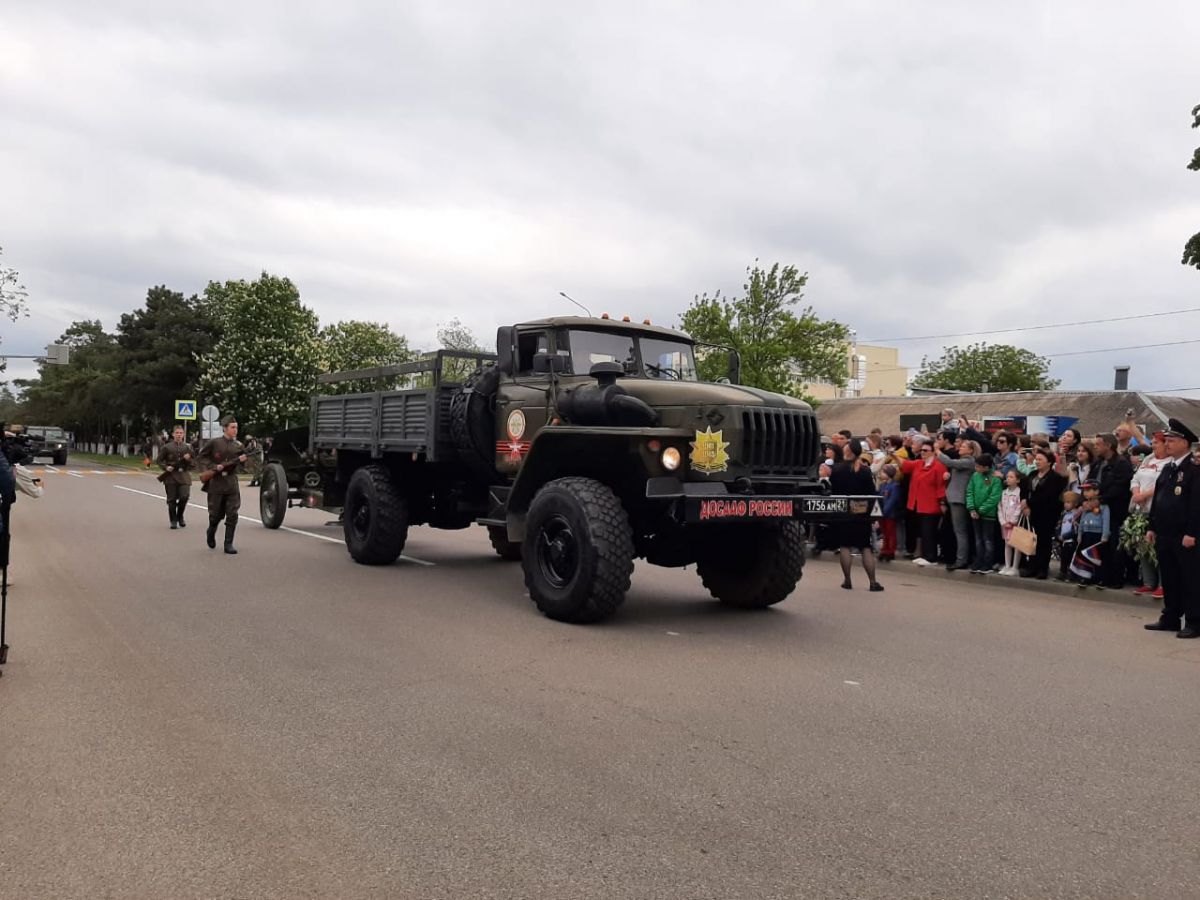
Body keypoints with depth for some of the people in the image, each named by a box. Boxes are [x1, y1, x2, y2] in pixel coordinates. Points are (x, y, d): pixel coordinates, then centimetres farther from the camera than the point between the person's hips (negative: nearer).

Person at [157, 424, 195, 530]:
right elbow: (160, 460, 8)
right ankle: (173, 521, 12)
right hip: (171, 476, -1)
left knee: (184, 496, -11)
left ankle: (180, 517, 13)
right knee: (172, 499, 0)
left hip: (184, 476, 1)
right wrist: (166, 467, -9)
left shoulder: (187, 447, 9)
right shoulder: (167, 447, 4)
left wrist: (188, 459, -8)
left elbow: (193, 464, 12)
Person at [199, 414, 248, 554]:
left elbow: (245, 462, 10)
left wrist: (242, 459, -13)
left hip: (231, 484, 2)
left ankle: (228, 544, 0)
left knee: (232, 515, -6)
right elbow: (202, 455, 3)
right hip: (216, 483, -2)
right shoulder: (214, 442, -4)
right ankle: (211, 533, 40)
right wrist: (213, 467, -10)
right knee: (215, 514, 8)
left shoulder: (238, 445, 4)